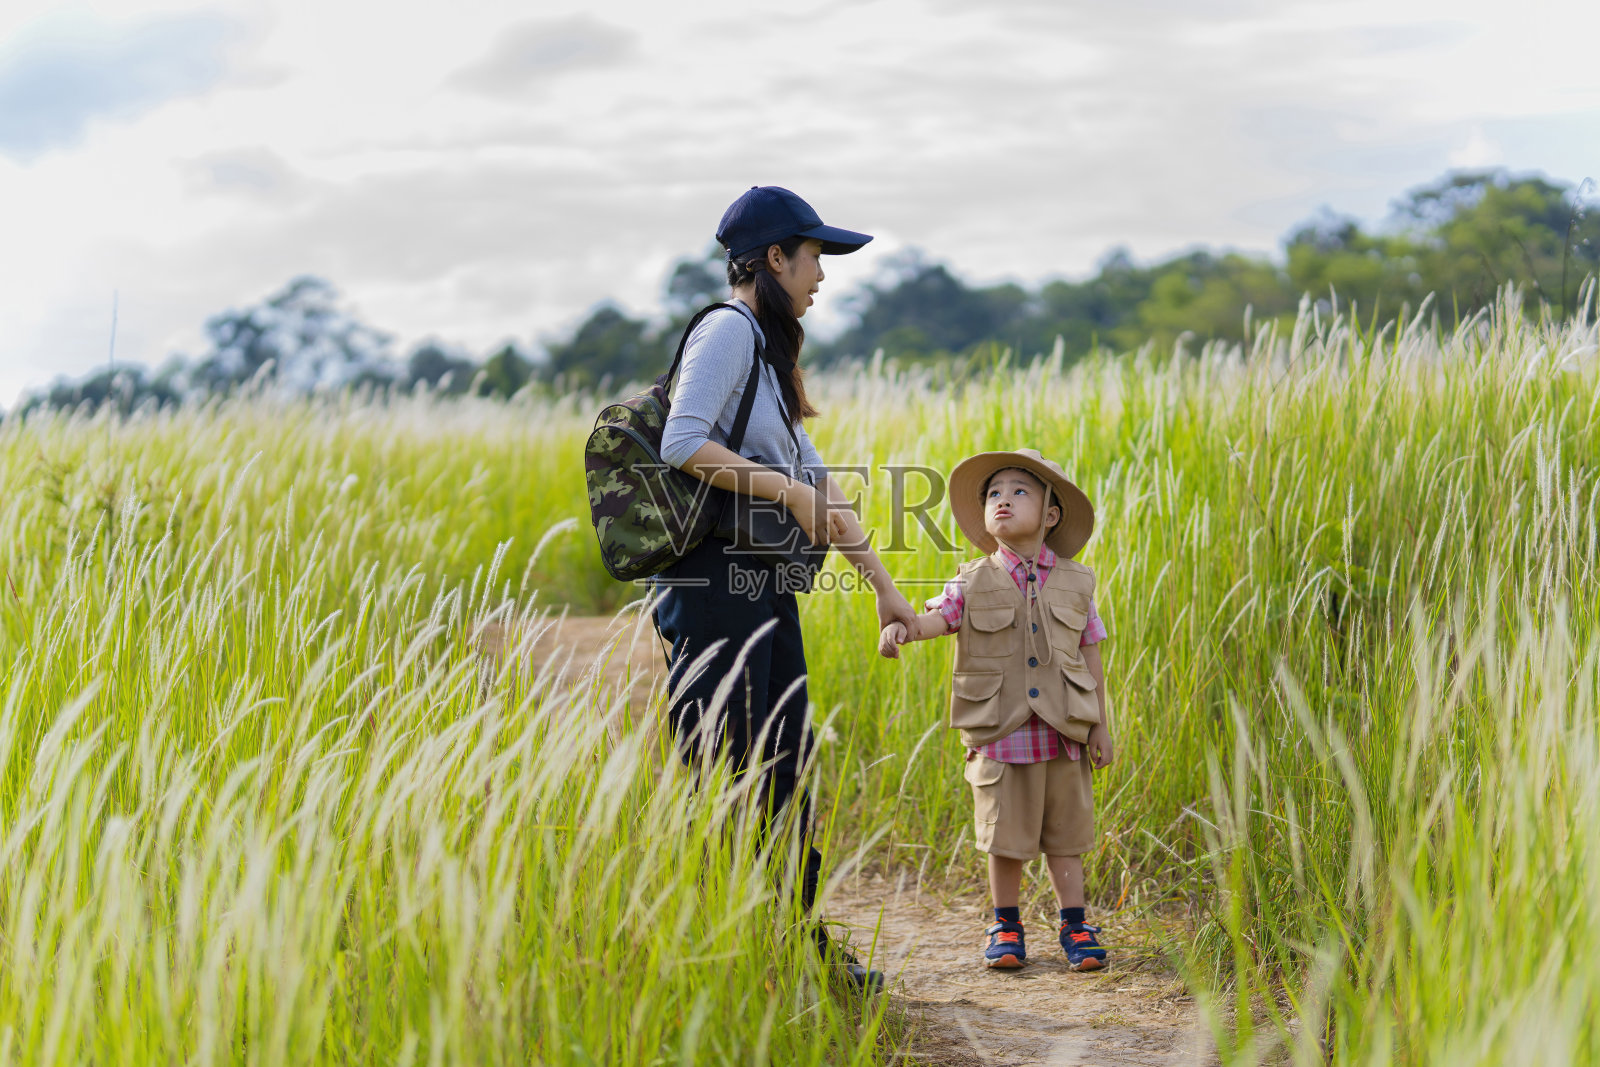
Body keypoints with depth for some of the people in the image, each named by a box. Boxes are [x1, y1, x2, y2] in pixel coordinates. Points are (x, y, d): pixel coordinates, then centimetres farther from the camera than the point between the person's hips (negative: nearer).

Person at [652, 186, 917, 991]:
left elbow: (816, 480, 23)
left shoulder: (767, 352, 21)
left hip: (767, 590, 9)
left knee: (784, 779, 11)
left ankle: (801, 949, 19)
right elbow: (680, 444, -21)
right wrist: (787, 490, -17)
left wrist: (884, 586, 22)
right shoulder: (728, 331, -8)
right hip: (717, 585, -9)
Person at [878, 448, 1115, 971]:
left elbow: (1090, 656, 8)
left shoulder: (1074, 583, 5)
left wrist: (1100, 726, 7)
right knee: (1005, 837, 5)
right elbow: (937, 616, -13)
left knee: (1063, 835, 8)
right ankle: (1005, 926, 22)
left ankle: (1074, 927, 20)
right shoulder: (974, 584, 2)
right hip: (1000, 735, -1)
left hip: (1062, 732, 1)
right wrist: (900, 626, -36)